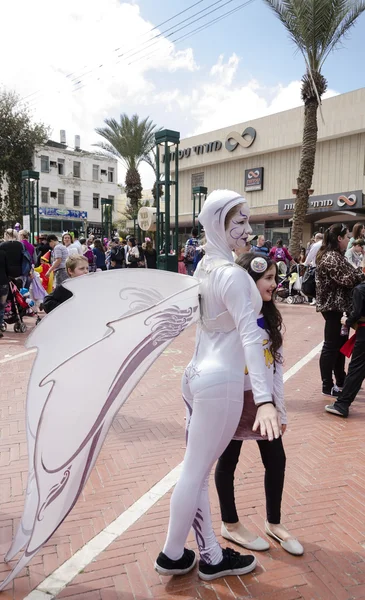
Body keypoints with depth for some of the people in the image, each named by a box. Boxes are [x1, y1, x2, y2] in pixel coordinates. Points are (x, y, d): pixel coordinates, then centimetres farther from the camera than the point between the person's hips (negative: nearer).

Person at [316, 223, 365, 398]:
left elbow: (347, 275, 16)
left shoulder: (336, 256, 15)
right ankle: (327, 386, 6)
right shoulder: (331, 258, -18)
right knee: (331, 345, -3)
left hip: (338, 305, 11)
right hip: (333, 306, -11)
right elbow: (346, 280, -23)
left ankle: (341, 381, 31)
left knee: (341, 342, 18)